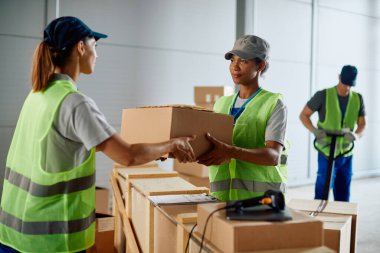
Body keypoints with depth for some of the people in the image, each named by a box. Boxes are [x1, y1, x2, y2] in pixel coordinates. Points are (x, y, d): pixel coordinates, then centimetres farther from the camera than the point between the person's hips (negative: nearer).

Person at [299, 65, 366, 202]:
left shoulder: (358, 99, 3)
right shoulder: (323, 95, -9)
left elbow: (362, 125, 2)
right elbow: (303, 115, -5)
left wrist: (355, 135, -21)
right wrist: (315, 130, -24)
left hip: (346, 155, 4)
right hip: (327, 154, -4)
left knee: (343, 197, 13)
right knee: (322, 194, -5)